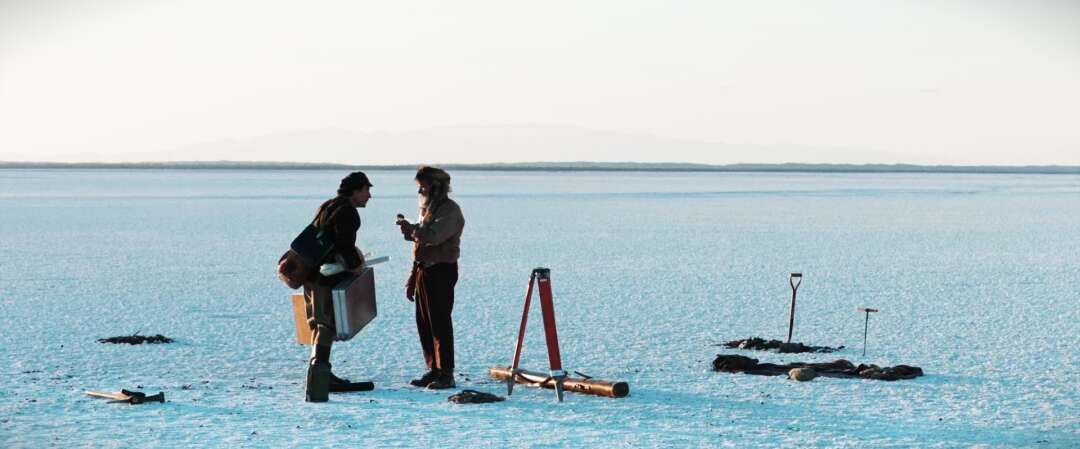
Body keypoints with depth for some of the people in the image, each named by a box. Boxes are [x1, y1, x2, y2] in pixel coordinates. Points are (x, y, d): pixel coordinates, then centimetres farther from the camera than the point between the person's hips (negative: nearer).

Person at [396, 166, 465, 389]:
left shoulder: (450, 211, -10)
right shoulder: (427, 209, 19)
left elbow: (434, 236, -27)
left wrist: (411, 228, -19)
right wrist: (413, 278, 20)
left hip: (442, 270, -9)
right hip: (424, 270, 9)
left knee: (440, 323, -10)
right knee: (424, 323, 10)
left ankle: (446, 374, -7)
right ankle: (434, 370, 17)